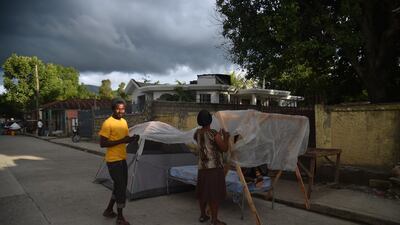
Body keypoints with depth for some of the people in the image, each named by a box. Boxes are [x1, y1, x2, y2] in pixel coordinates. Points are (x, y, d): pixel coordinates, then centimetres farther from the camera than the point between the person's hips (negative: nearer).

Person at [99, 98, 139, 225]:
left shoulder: (124, 121, 9)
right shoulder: (108, 123, -16)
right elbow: (102, 143, -19)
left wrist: (132, 139, -3)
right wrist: (121, 141, -24)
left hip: (123, 159, 8)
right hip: (113, 160, -8)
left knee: (120, 186, 17)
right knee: (120, 187, -4)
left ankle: (109, 210, 34)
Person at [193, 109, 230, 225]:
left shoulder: (197, 133, 6)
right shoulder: (214, 134, -15)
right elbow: (224, 148, -10)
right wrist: (225, 137, 5)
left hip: (202, 167, 7)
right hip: (214, 167, -7)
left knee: (202, 192, 16)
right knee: (214, 194, 1)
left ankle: (202, 215, 29)